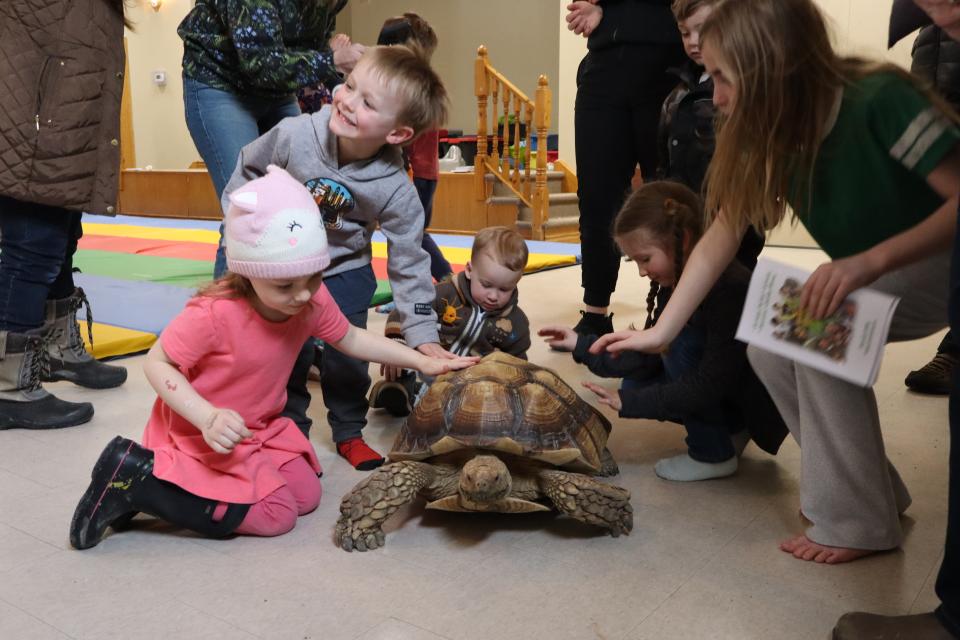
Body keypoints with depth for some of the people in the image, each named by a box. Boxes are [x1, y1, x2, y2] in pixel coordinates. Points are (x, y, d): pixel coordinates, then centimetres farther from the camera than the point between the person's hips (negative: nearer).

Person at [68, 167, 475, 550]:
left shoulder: (313, 301, -13)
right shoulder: (212, 314, -33)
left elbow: (351, 339, 4)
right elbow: (157, 364, -22)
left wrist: (422, 362, -1)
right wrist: (208, 417, -37)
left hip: (261, 428, 8)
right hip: (201, 434, -8)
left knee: (307, 496, 3)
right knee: (276, 515, -14)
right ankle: (135, 477, -7)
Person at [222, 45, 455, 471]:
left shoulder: (396, 190, -28)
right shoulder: (294, 135, -27)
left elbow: (408, 264, -19)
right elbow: (247, 170, -5)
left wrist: (423, 335, -21)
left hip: (345, 272, 0)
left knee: (347, 356, 3)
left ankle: (349, 433, 26)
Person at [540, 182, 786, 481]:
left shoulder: (729, 287, -30)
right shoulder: (675, 282, -4)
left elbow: (708, 385, -31)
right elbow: (648, 358, -3)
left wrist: (629, 401, -29)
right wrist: (581, 345, -7)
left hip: (763, 401, -8)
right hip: (725, 392, 8)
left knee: (682, 342, -25)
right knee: (636, 383, -3)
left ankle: (713, 456, -7)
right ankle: (731, 430, 12)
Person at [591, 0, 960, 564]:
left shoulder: (879, 100, -29)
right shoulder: (769, 137, -9)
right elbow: (721, 239, -6)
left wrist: (871, 259, -43)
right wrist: (660, 332, -7)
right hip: (866, 277, 7)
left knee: (817, 331, -27)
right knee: (770, 347, -8)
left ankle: (856, 518, -11)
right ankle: (876, 490, 10)